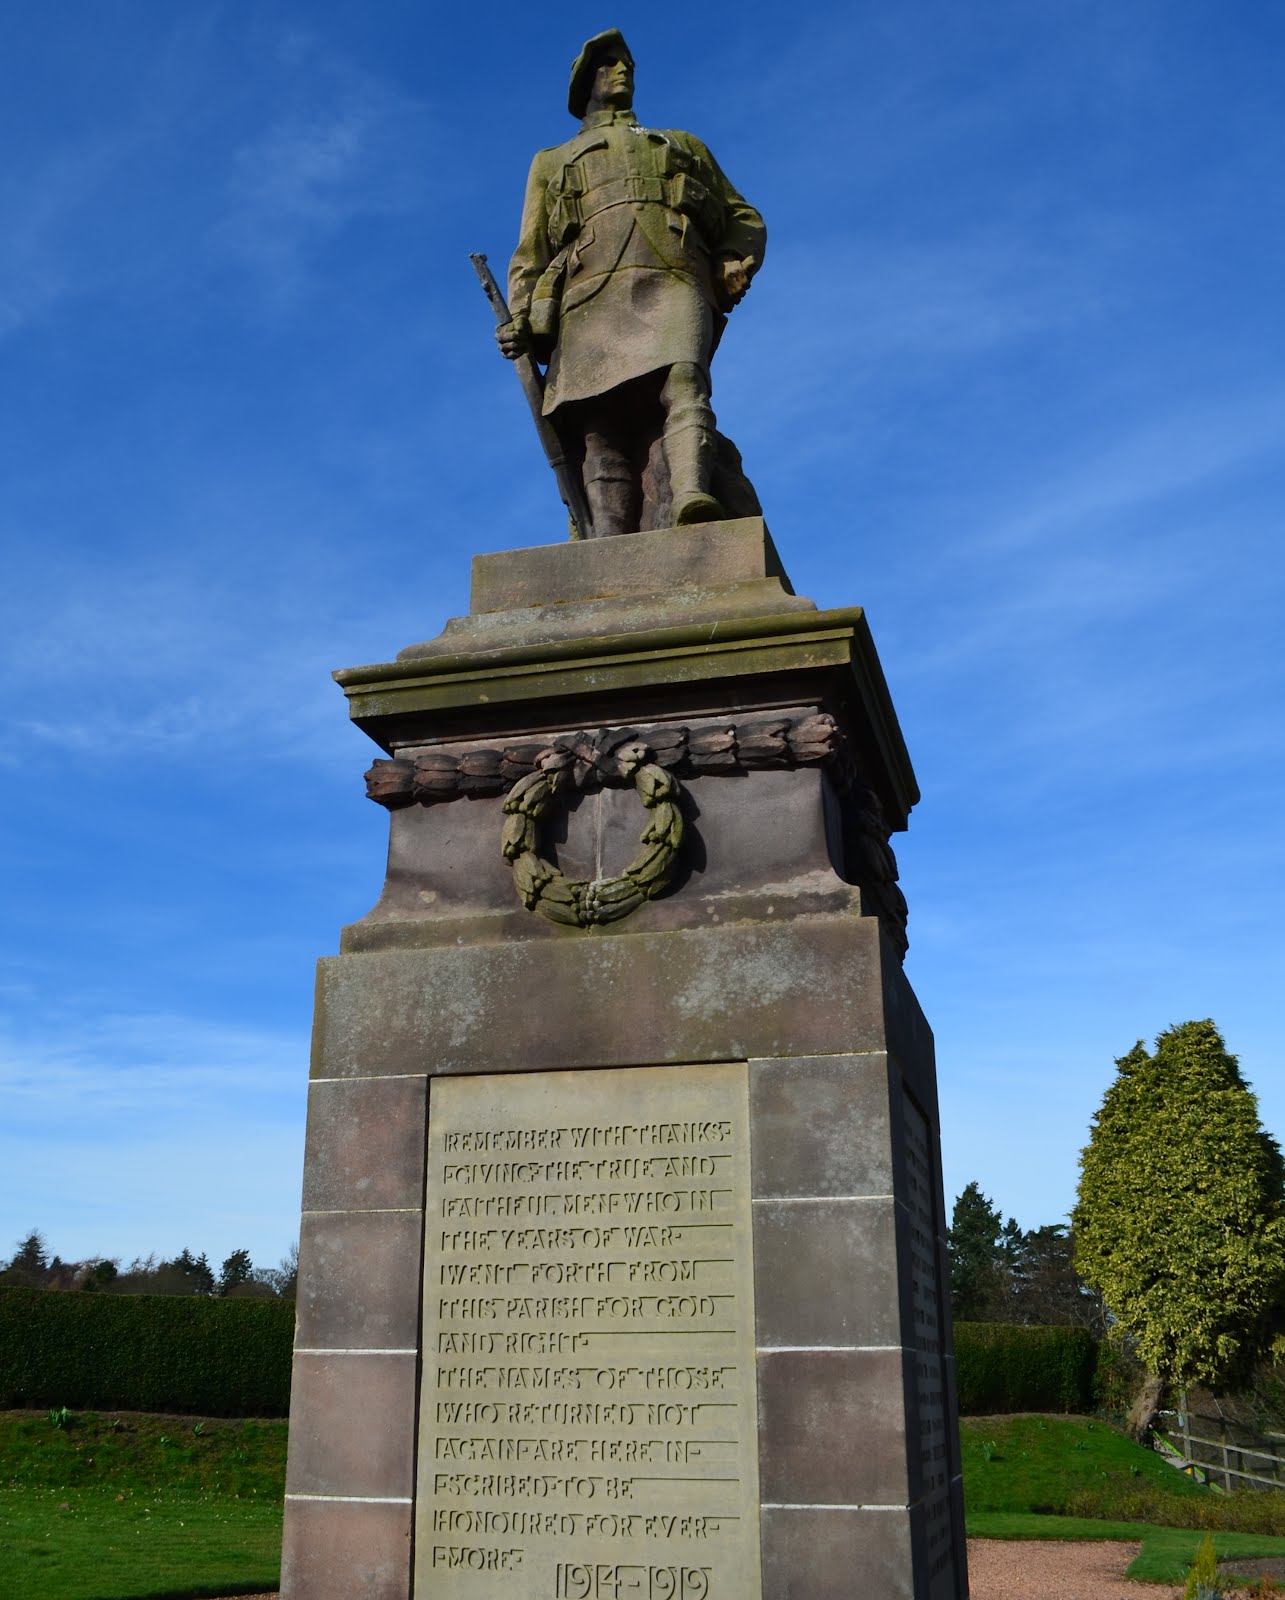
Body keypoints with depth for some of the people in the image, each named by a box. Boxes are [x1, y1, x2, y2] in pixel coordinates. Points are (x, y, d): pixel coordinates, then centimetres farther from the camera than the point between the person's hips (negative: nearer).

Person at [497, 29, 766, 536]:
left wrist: (734, 263, 5)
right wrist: (521, 322, 4)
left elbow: (745, 219, 29)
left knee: (681, 379, -32)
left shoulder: (685, 146, 38)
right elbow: (529, 256, 24)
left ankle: (692, 501, -56)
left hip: (673, 286, 0)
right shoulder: (553, 162, 36)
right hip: (593, 298, 0)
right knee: (602, 436, -20)